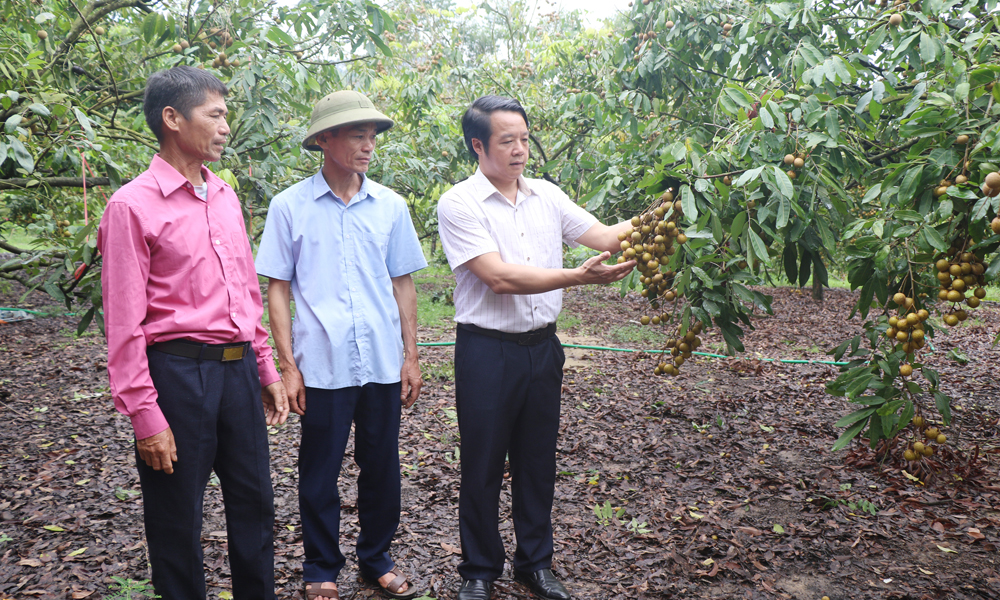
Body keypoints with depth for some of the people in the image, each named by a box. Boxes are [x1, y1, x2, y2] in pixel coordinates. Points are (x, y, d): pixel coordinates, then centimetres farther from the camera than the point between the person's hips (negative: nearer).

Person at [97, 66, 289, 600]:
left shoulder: (225, 198, 11)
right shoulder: (133, 205, -9)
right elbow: (124, 321, -12)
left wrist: (266, 370, 15)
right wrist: (144, 415, -14)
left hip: (238, 369, 7)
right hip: (179, 371, -6)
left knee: (254, 504, 16)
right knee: (177, 520, 9)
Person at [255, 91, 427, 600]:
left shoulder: (390, 206, 5)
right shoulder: (290, 206, -2)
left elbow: (403, 285, 10)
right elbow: (277, 289, 0)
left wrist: (411, 356, 7)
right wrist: (287, 365, -5)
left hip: (383, 362, 3)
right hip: (322, 364, -2)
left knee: (382, 467, 12)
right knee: (320, 473, 9)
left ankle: (377, 558, 32)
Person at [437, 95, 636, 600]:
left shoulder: (545, 195, 7)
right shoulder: (459, 204, -10)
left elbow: (605, 236, 5)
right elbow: (499, 277, -21)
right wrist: (580, 277, -27)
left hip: (542, 346, 5)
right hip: (487, 351, -5)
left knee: (538, 460, 15)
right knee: (483, 464, 8)